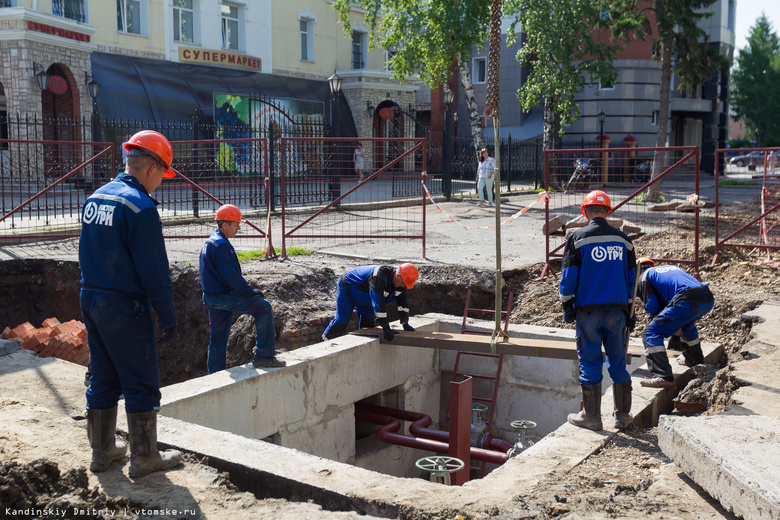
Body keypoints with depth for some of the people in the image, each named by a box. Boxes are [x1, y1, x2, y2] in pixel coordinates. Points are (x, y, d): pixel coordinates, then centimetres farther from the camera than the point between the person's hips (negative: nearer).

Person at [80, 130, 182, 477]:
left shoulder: (94, 198, 8)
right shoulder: (140, 207, -17)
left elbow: (88, 256, 14)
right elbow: (154, 270, -17)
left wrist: (94, 294, 19)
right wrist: (168, 317, -11)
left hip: (91, 301, 8)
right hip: (125, 306, -8)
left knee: (102, 379, 17)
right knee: (141, 384, 3)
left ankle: (102, 449, 27)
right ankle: (144, 457, 11)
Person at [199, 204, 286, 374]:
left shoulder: (210, 242, 17)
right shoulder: (221, 244, -17)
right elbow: (231, 274, -22)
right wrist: (250, 291, -13)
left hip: (212, 297, 11)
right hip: (223, 295, -11)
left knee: (217, 339, 15)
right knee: (263, 307, -10)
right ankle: (264, 356, -10)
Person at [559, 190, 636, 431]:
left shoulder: (578, 238, -5)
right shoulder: (623, 240, 8)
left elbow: (569, 276, -5)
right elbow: (631, 276, 13)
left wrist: (567, 306, 4)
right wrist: (628, 307, 20)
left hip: (588, 311, -3)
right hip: (617, 310, 3)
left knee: (590, 363, 4)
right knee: (618, 363, 11)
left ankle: (591, 416, 11)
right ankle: (623, 415, 16)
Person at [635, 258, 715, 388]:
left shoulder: (644, 277, 17)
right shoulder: (671, 267, 38)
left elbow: (652, 306, 8)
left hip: (688, 301, -8)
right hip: (708, 299, 8)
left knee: (650, 334, -4)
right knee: (686, 322, 40)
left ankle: (662, 377, -16)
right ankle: (693, 358, 55)